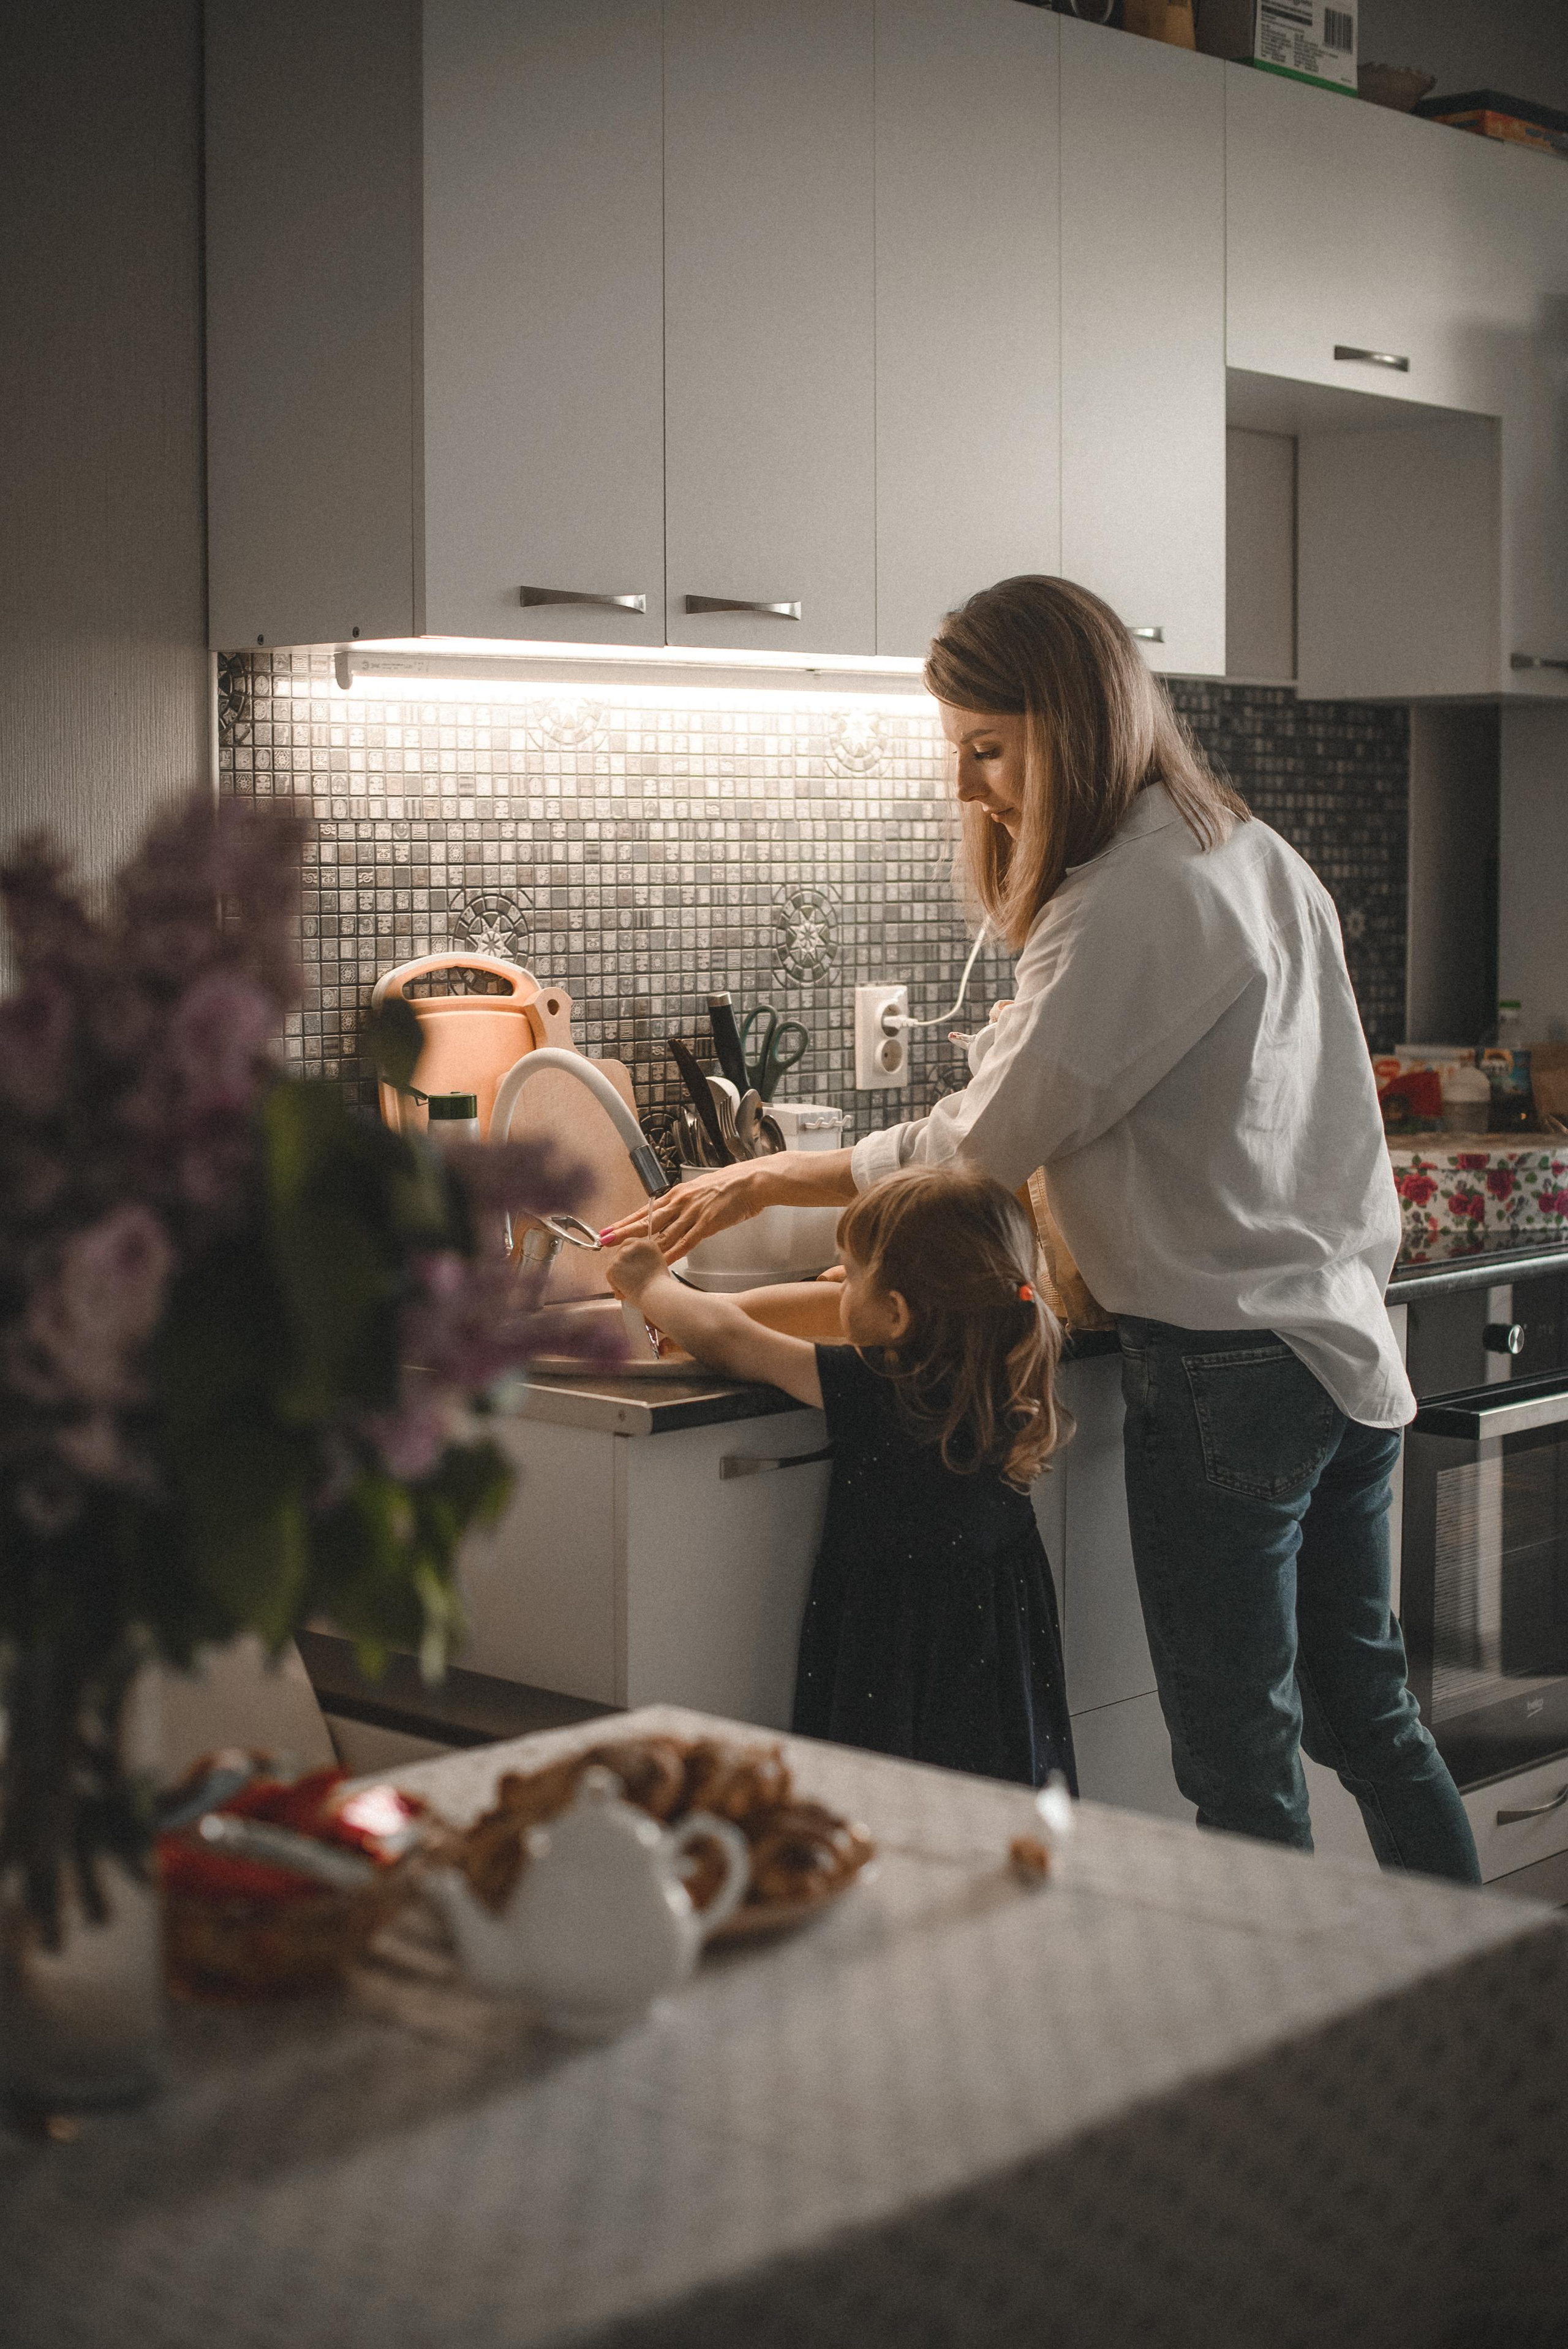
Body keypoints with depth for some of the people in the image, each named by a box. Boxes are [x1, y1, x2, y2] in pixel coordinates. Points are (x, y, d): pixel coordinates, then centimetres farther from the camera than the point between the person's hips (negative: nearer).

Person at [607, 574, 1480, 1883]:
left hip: (1225, 1368, -9)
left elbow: (986, 1146, -12)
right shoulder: (1259, 855, 12)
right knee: (1368, 1715, 18)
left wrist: (765, 1182, -2)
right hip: (1347, 1343, 9)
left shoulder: (1126, 902, -17)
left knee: (1240, 1759, 1)